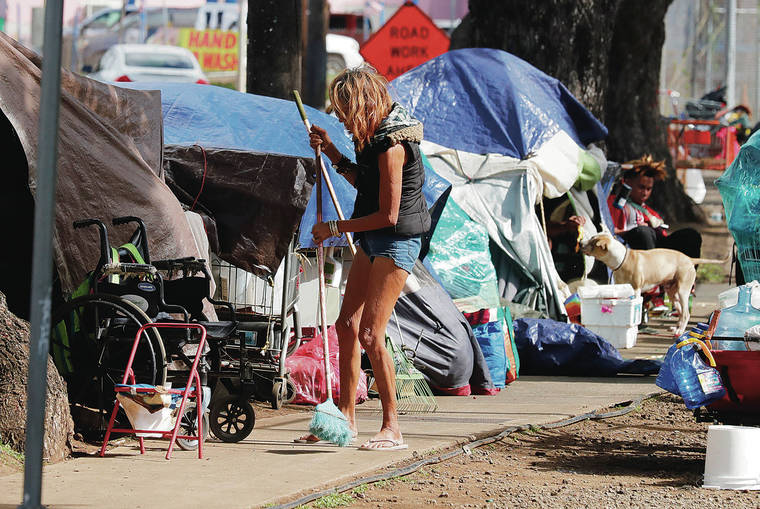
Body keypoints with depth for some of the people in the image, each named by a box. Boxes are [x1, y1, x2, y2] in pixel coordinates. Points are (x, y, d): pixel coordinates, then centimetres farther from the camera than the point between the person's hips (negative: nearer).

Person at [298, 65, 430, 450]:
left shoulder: (392, 145, -23)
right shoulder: (373, 136, 6)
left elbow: (388, 215, -22)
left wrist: (336, 228, -13)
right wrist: (333, 154, 11)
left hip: (396, 241, -10)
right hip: (372, 241, 10)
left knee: (370, 333, -13)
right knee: (347, 324, 11)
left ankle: (392, 428, -7)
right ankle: (346, 417, 21)